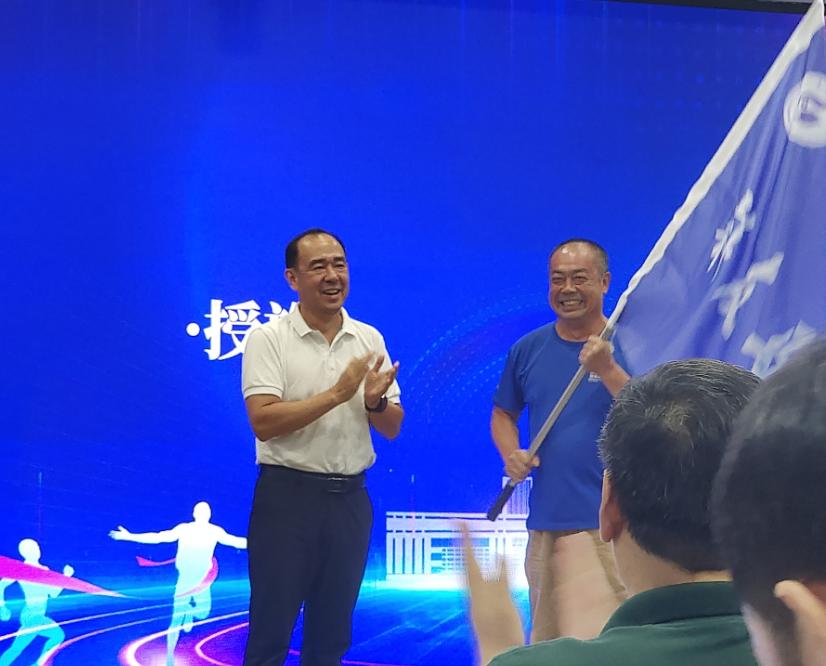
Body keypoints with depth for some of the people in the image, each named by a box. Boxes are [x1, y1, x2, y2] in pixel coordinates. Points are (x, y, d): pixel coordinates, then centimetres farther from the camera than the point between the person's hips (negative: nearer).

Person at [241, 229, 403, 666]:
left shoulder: (369, 340, 7)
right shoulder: (268, 338, -6)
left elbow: (391, 429, 8)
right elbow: (263, 422, -17)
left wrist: (375, 402, -14)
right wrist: (336, 394, -21)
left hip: (349, 497, 5)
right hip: (288, 494, -4)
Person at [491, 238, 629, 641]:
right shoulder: (528, 349, 9)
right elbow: (503, 414, 20)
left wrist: (607, 369, -26)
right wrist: (511, 453, 0)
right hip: (545, 521, 4)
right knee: (545, 639, 12)